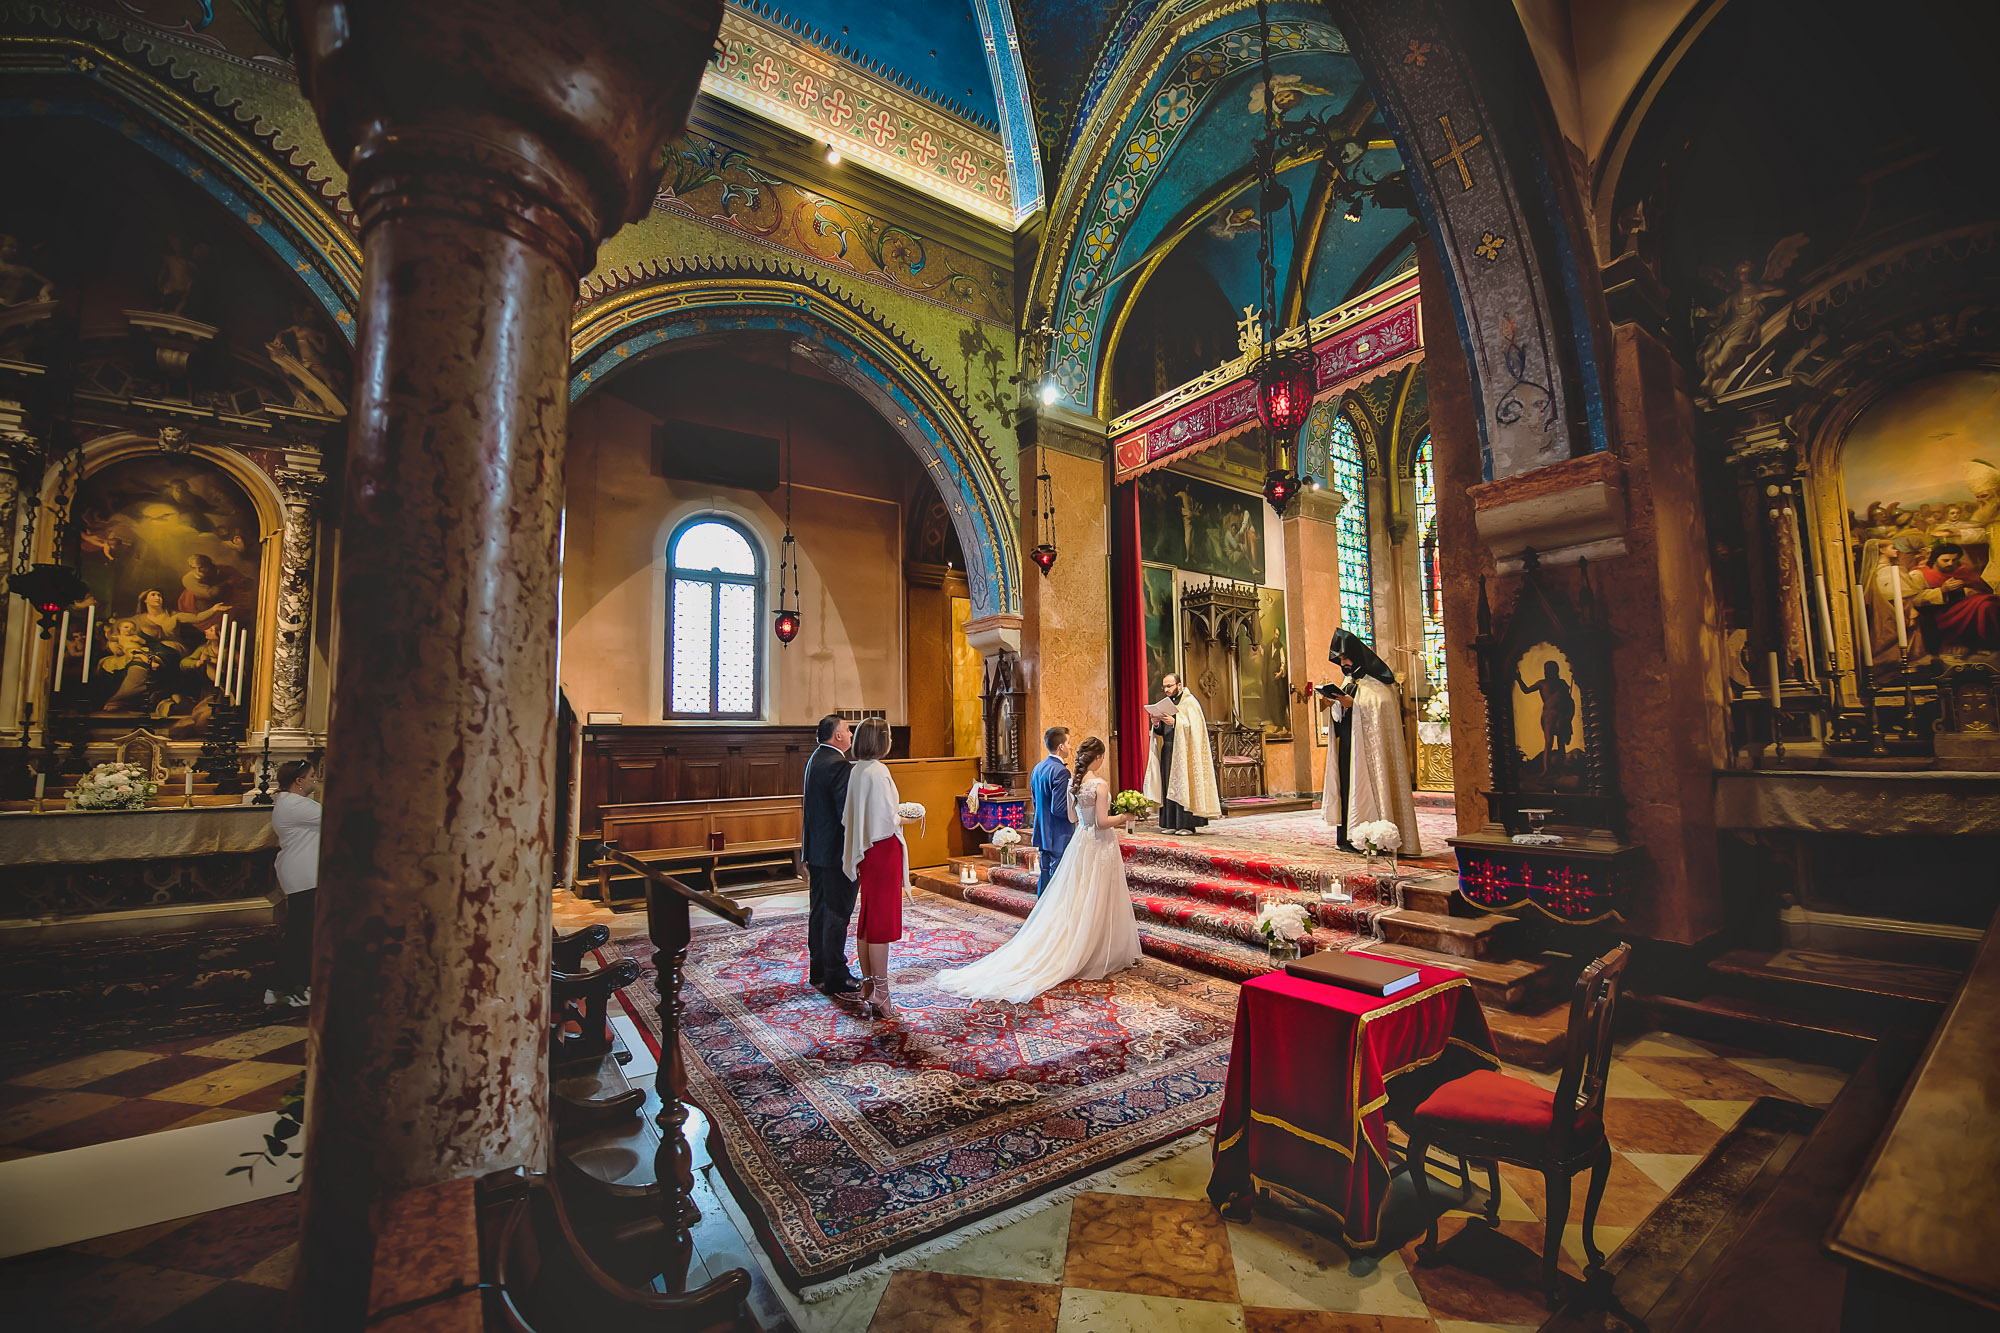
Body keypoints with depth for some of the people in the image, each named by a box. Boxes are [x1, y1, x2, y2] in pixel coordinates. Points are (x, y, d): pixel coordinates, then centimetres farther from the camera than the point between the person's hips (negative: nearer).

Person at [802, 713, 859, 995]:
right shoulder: (839, 765, -21)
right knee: (837, 914, 1)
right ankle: (835, 977, 10)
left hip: (815, 849, 10)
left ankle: (818, 972, 28)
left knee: (819, 910, 17)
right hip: (835, 852, -10)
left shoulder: (813, 759, 9)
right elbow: (847, 813, -23)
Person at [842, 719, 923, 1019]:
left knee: (866, 918, 15)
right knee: (882, 920, 0)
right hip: (883, 851, -8)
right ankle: (879, 992, 7)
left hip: (865, 853, 9)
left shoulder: (856, 770, 6)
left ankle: (867, 984, 26)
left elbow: (851, 816, 12)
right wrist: (905, 819, -2)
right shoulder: (878, 772, -19)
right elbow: (886, 820, -21)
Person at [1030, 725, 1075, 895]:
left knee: (1044, 877, 16)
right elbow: (1058, 808, -23)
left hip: (1043, 835, 9)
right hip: (1059, 837, -9)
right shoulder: (1061, 771, -19)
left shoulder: (1037, 768, 9)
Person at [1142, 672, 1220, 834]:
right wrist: (1157, 725, -5)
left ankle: (1186, 824, -5)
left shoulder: (1190, 702, -3)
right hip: (1167, 751, 7)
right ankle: (1170, 823, 7)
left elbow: (1193, 727, -14)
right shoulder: (1166, 702, 17)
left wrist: (1175, 722, -24)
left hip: (1183, 751, -6)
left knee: (1183, 785, -8)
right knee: (1168, 786, 3)